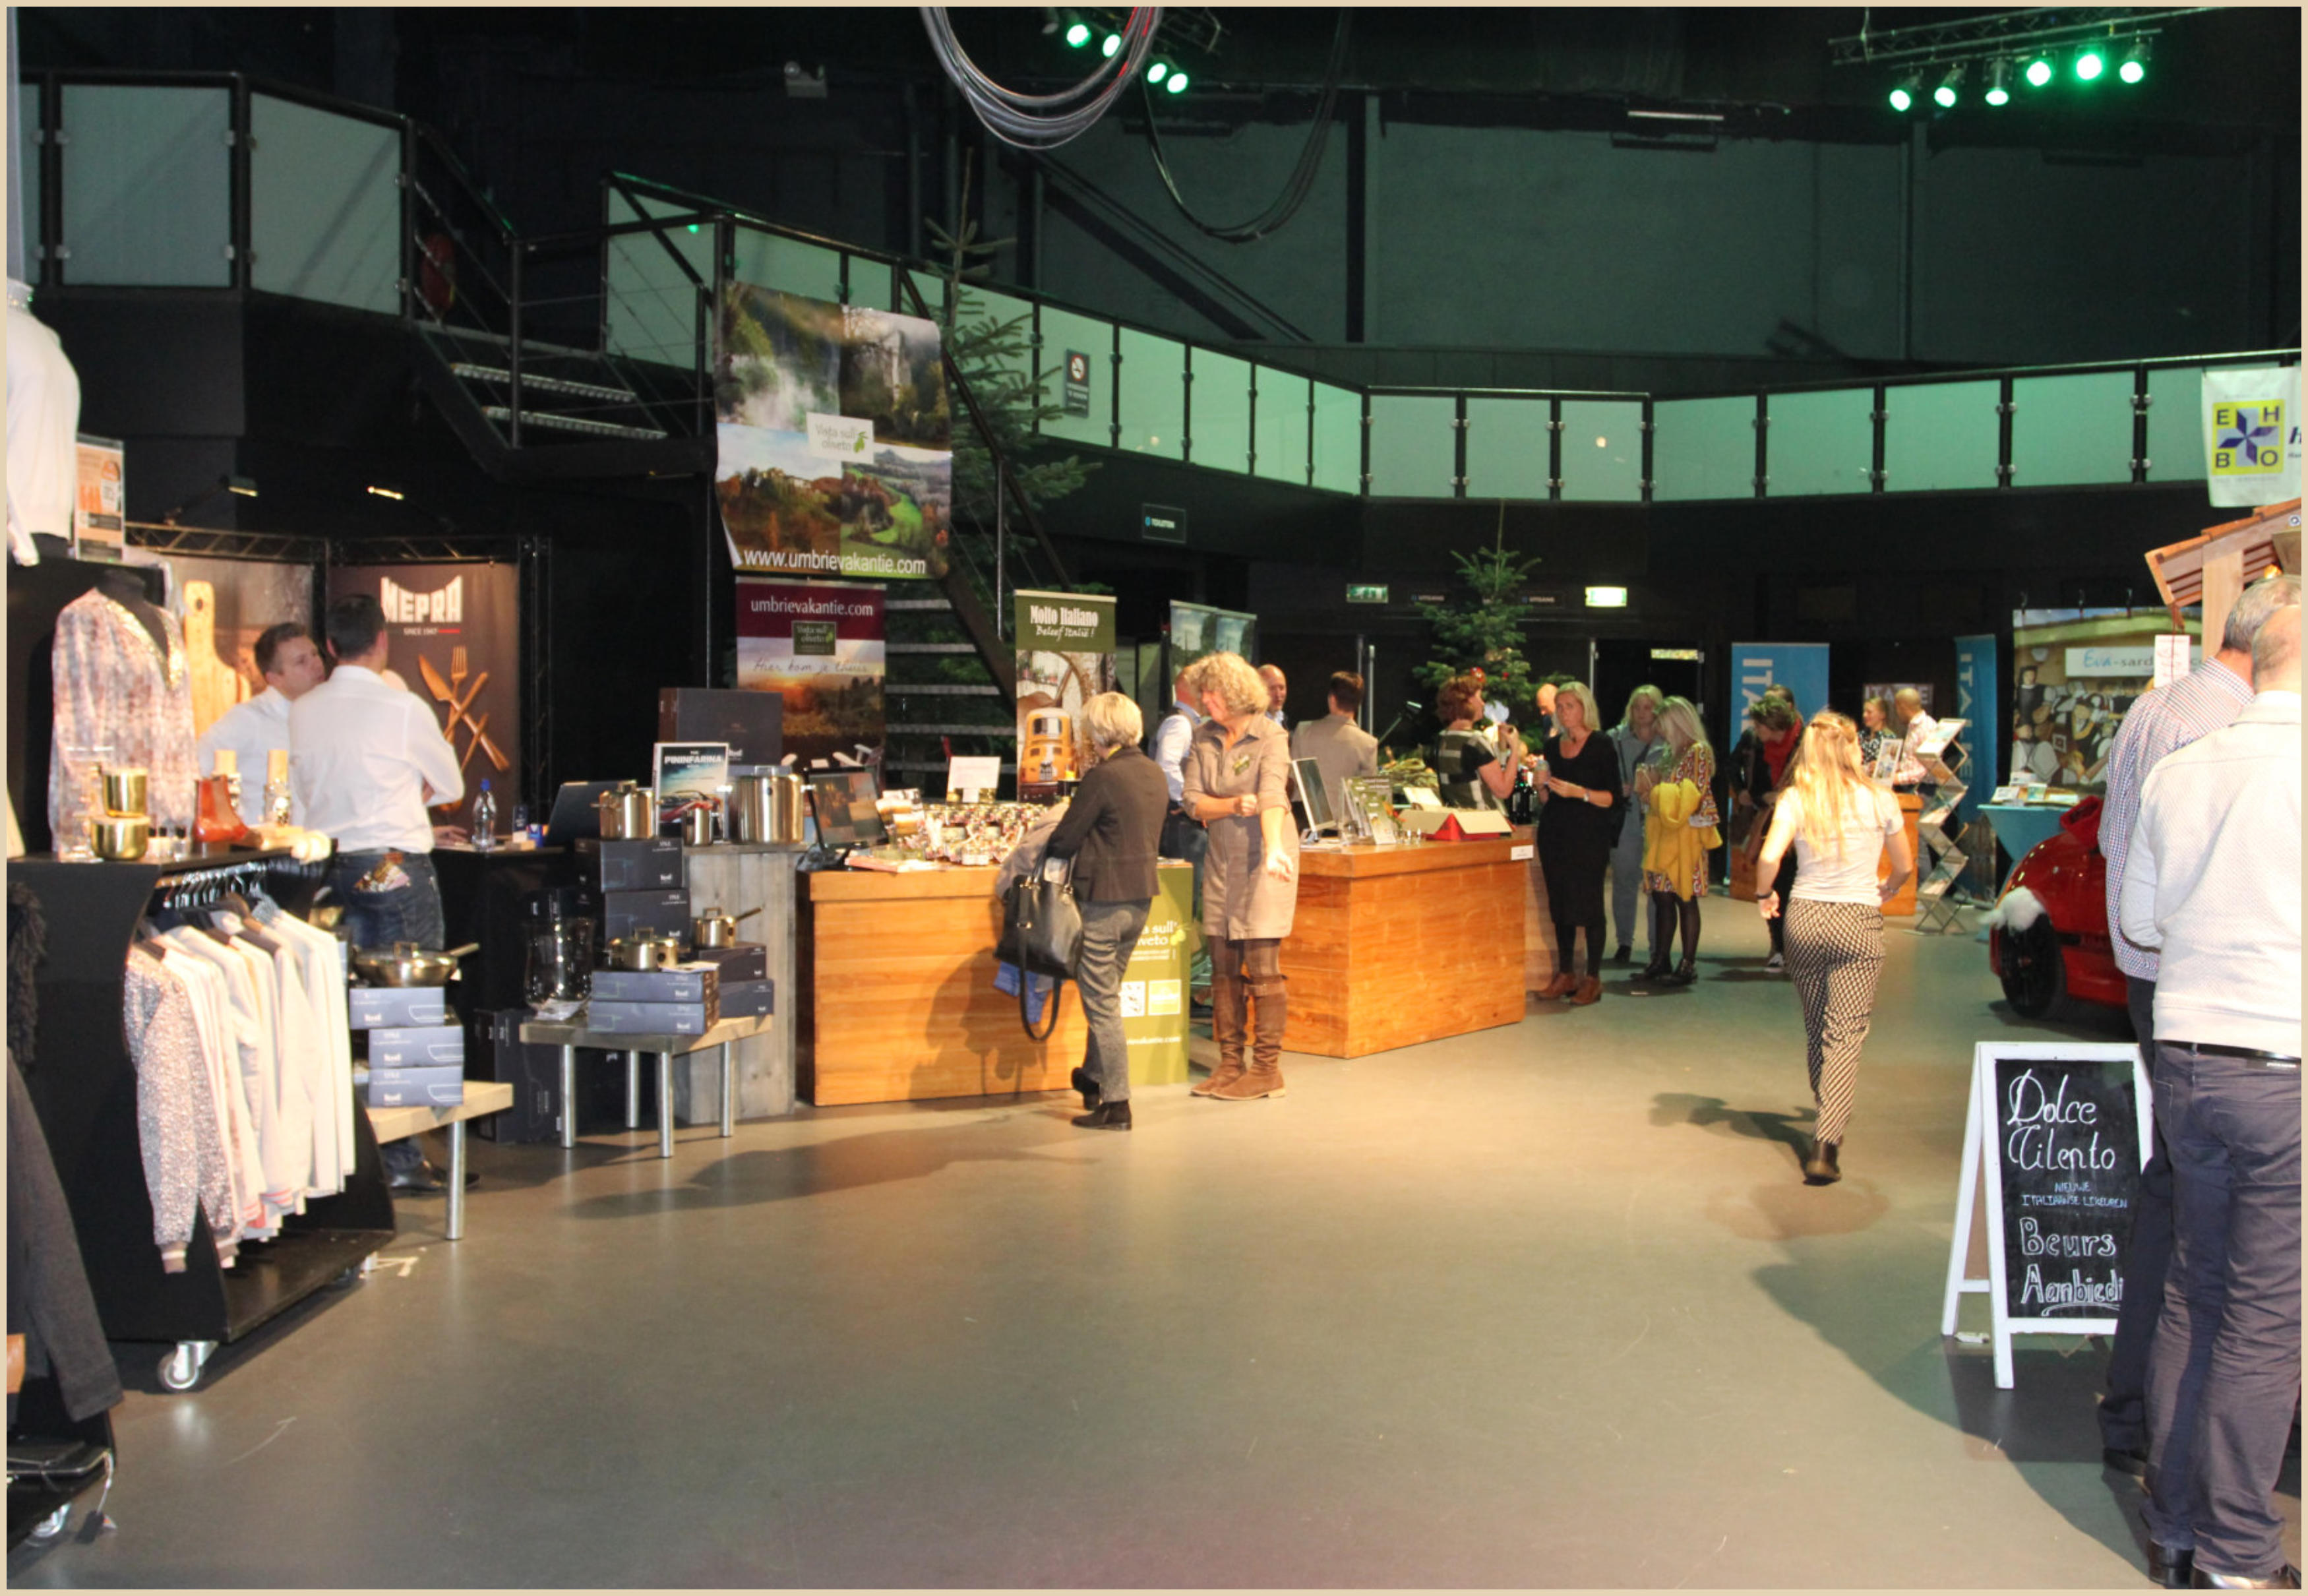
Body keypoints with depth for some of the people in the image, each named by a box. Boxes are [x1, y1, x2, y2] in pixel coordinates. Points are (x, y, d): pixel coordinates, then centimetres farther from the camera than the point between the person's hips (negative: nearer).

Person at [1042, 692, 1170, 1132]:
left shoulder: (1103, 777, -18)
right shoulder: (1155, 773, 6)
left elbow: (1064, 840, -14)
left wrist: (1045, 846, 8)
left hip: (1105, 898, -8)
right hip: (1142, 895, 8)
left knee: (1101, 1002, 1)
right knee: (1107, 993, 22)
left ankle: (1116, 1104, 4)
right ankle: (1095, 1079, 33)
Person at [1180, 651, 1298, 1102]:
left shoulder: (1270, 736, -10)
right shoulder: (1203, 738, 6)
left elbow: (1272, 795, -25)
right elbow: (1194, 802, 0)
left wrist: (1274, 848, -40)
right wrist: (1233, 805, -18)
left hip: (1262, 856, -6)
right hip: (1221, 857, 6)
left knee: (1262, 967, -6)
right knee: (1223, 967, 7)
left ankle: (1267, 1070, 3)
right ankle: (1230, 1065, 16)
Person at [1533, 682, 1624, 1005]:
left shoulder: (1601, 745, -4)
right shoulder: (1553, 745, 12)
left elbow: (1613, 798, -9)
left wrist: (1578, 792, -20)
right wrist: (1543, 787, -4)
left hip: (1589, 837, -5)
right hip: (1555, 836, 5)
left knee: (1589, 905, -3)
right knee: (1559, 905, 7)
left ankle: (1593, 978, 5)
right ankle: (1565, 975, 16)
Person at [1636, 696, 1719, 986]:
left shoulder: (1698, 752, -8)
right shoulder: (1673, 753, 17)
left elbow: (1688, 799, -15)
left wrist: (1655, 788, -9)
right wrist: (1648, 789, 5)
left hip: (1685, 837, -8)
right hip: (1663, 836, 8)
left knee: (1685, 899, -4)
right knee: (1662, 897, 8)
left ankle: (1689, 965, 0)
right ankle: (1660, 960, 14)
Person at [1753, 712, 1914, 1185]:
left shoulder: (1794, 799, -4)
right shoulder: (1879, 801, -1)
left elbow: (1769, 857, -17)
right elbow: (1904, 866, 10)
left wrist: (1764, 896, 2)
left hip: (1804, 916, 2)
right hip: (1858, 920, -2)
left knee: (1815, 1030, 18)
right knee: (1845, 1036, -3)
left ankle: (1829, 1122, 33)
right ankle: (1826, 1145, -14)